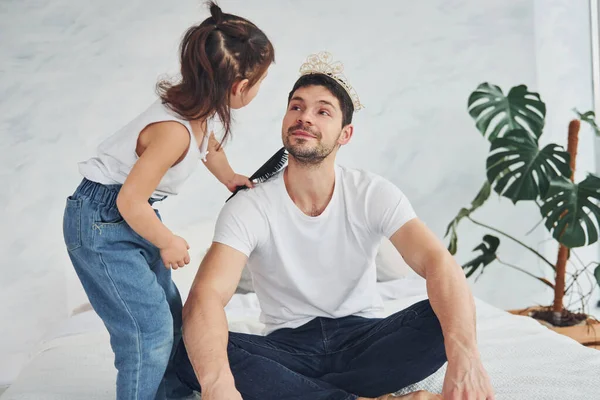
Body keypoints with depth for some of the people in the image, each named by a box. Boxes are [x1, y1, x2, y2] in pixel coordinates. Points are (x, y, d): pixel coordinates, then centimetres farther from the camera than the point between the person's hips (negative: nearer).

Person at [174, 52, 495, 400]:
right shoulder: (249, 208, -13)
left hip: (363, 338, 1)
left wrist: (464, 352, -46)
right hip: (288, 348, 0)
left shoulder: (374, 194, -10)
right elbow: (205, 297, -28)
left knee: (445, 319, -27)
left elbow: (438, 263, -25)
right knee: (191, 355, -29)